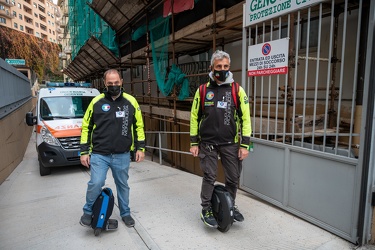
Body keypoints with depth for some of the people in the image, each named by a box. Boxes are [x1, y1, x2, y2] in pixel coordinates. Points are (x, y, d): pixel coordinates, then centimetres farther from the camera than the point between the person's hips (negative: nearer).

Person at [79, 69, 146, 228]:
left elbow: (138, 125, 7)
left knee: (123, 185, 14)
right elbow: (86, 127, 4)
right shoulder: (97, 102, -2)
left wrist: (140, 147, 3)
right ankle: (88, 212, 18)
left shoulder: (130, 101, 0)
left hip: (122, 155, 2)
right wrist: (84, 151, 1)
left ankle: (125, 213, 35)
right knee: (96, 184, -11)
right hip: (99, 154, -1)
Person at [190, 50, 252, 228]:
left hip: (230, 144, 1)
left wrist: (245, 145, -5)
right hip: (207, 143, -1)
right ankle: (206, 210, 23)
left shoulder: (238, 90, -1)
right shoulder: (203, 90, 0)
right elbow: (194, 116, 4)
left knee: (233, 178, 10)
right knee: (209, 177, 4)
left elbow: (245, 118, -1)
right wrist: (194, 143, 1)